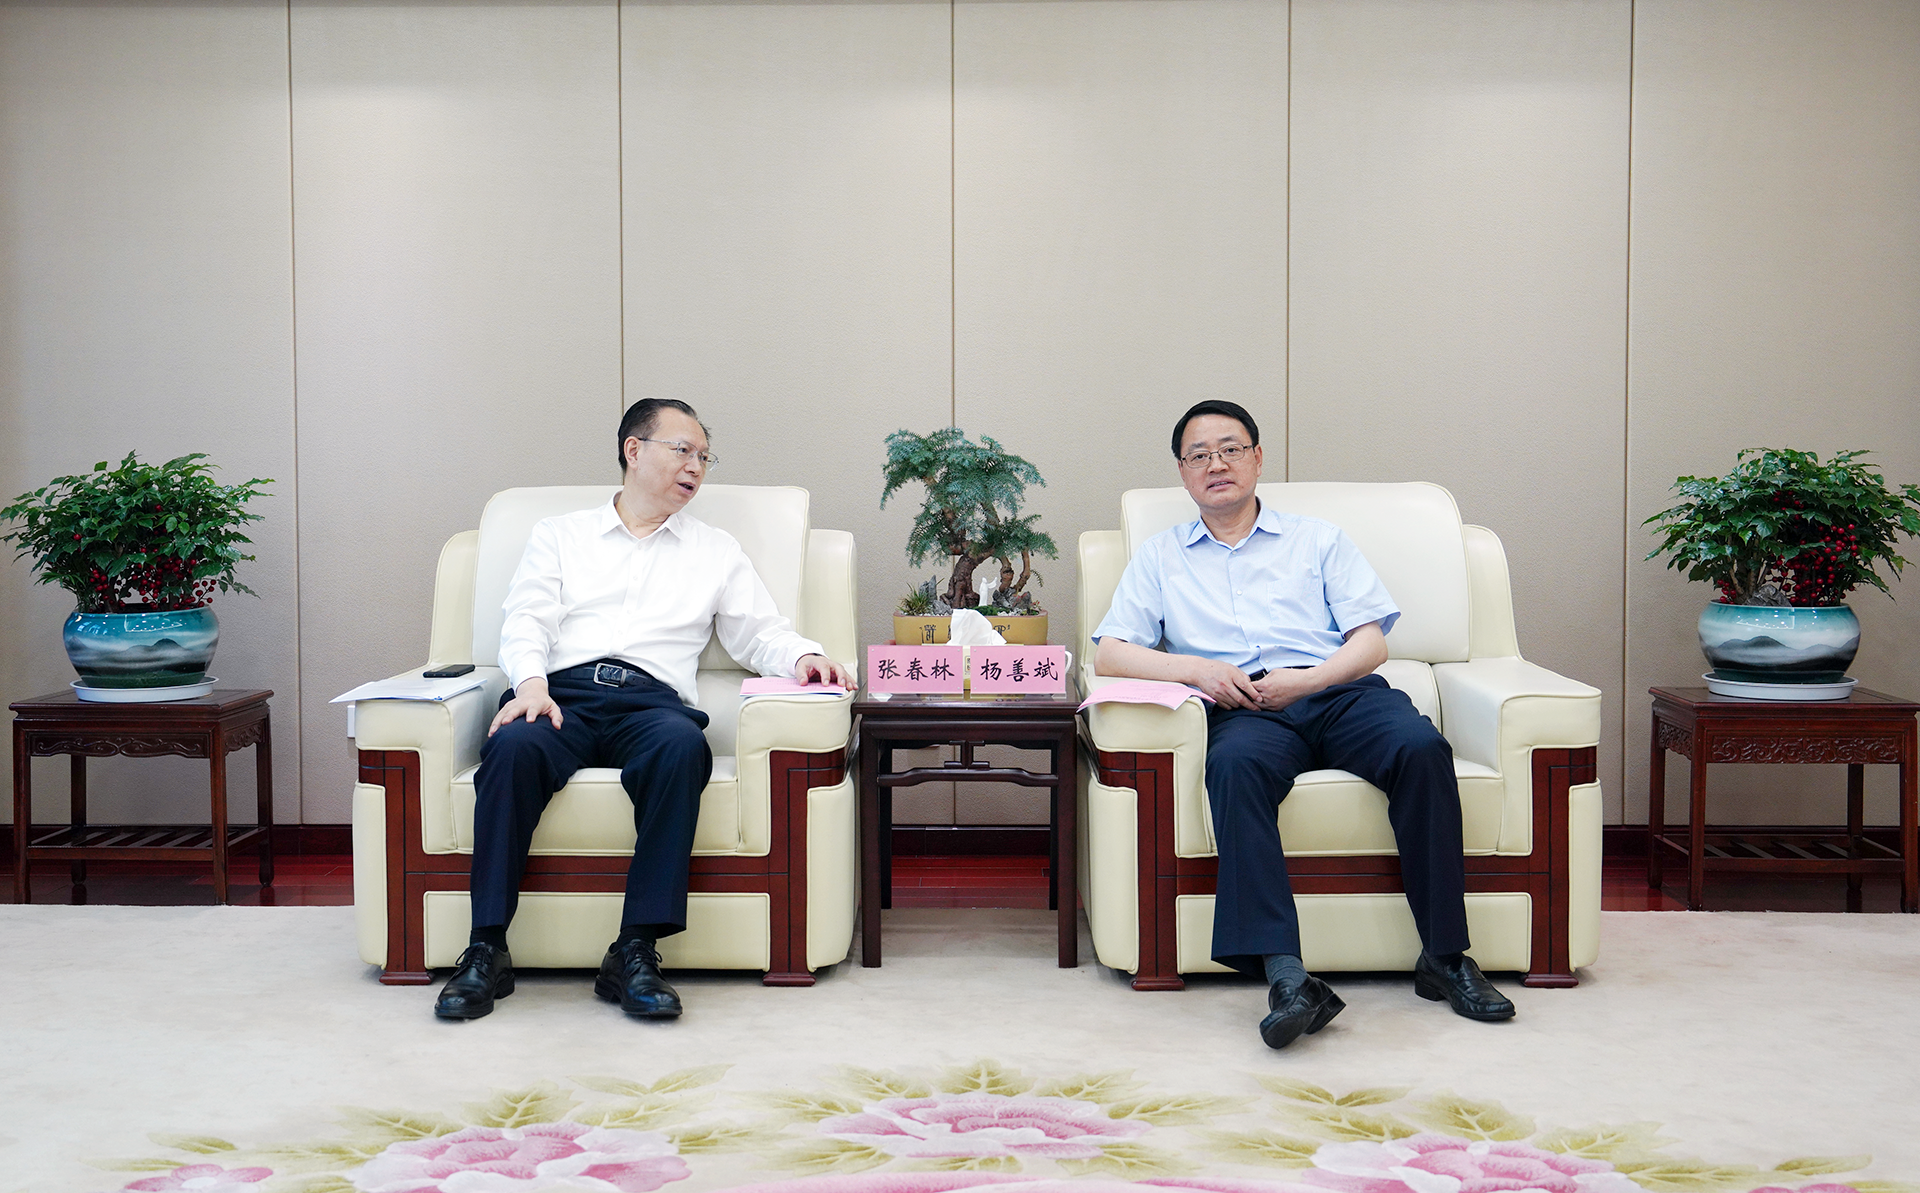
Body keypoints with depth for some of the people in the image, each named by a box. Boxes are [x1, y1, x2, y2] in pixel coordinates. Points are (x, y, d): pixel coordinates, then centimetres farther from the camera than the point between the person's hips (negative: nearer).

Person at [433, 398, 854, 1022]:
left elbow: (760, 633, 20)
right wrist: (531, 683, -11)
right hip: (561, 691, 0)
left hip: (650, 700, 1)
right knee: (513, 747, -36)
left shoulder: (716, 550, 27)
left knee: (683, 747, -37)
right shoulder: (559, 535, 24)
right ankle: (486, 953, -30)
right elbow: (527, 621, 10)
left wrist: (803, 656, -3)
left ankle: (635, 953, -35)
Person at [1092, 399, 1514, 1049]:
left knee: (1422, 747, -32)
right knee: (1236, 765, -38)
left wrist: (1307, 680, -8)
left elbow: (1371, 641, 13)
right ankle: (1285, 974, -47)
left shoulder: (1318, 539, 24)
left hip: (1340, 691, 1)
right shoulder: (1160, 556, 24)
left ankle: (1445, 956, -24)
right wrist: (1195, 668, -6)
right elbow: (1109, 653, 12)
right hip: (1243, 709, -1)